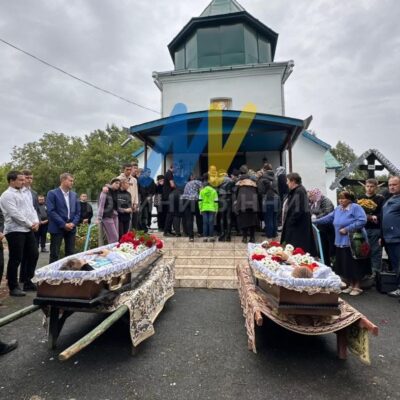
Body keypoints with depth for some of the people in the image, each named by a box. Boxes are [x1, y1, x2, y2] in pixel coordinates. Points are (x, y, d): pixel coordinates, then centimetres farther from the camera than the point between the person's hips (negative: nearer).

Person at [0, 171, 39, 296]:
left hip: (28, 230, 8)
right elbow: (15, 214, -17)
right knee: (15, 260, -1)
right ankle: (13, 287, 12)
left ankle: (28, 282, 25)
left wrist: (36, 222, -1)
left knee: (33, 255, 11)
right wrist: (30, 224, -12)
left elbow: (31, 209, 16)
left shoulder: (23, 194, 17)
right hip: (15, 231, -8)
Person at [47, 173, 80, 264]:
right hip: (57, 228, -5)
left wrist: (73, 223, -6)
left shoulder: (74, 195, 11)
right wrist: (64, 224, -15)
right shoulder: (52, 193, -5)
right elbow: (51, 211, -12)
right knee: (54, 254, 3)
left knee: (71, 254, 9)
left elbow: (78, 211, 10)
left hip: (71, 228, 5)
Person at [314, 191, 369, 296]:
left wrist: (347, 229, -21)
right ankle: (350, 285, 26)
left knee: (355, 265, 1)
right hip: (341, 242, 7)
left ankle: (357, 287, 16)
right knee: (344, 265, 11)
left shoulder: (356, 207, -11)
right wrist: (315, 222, 15)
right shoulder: (338, 209, 12)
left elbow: (362, 221, -21)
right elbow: (328, 218, 19)